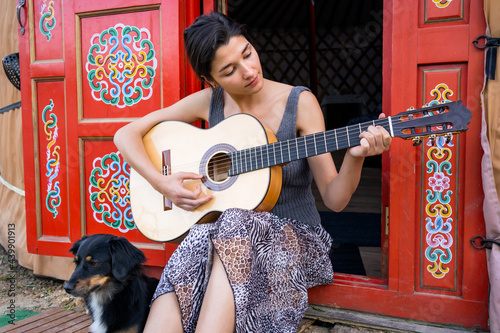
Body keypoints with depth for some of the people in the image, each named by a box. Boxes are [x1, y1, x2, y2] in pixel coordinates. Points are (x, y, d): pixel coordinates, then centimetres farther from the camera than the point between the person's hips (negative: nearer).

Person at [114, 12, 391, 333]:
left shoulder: (300, 102, -8)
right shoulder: (208, 102, 0)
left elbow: (334, 199, -8)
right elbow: (126, 134, 4)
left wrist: (355, 157, -29)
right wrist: (162, 183, -12)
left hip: (293, 235, -1)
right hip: (217, 234, 2)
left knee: (236, 223, -36)